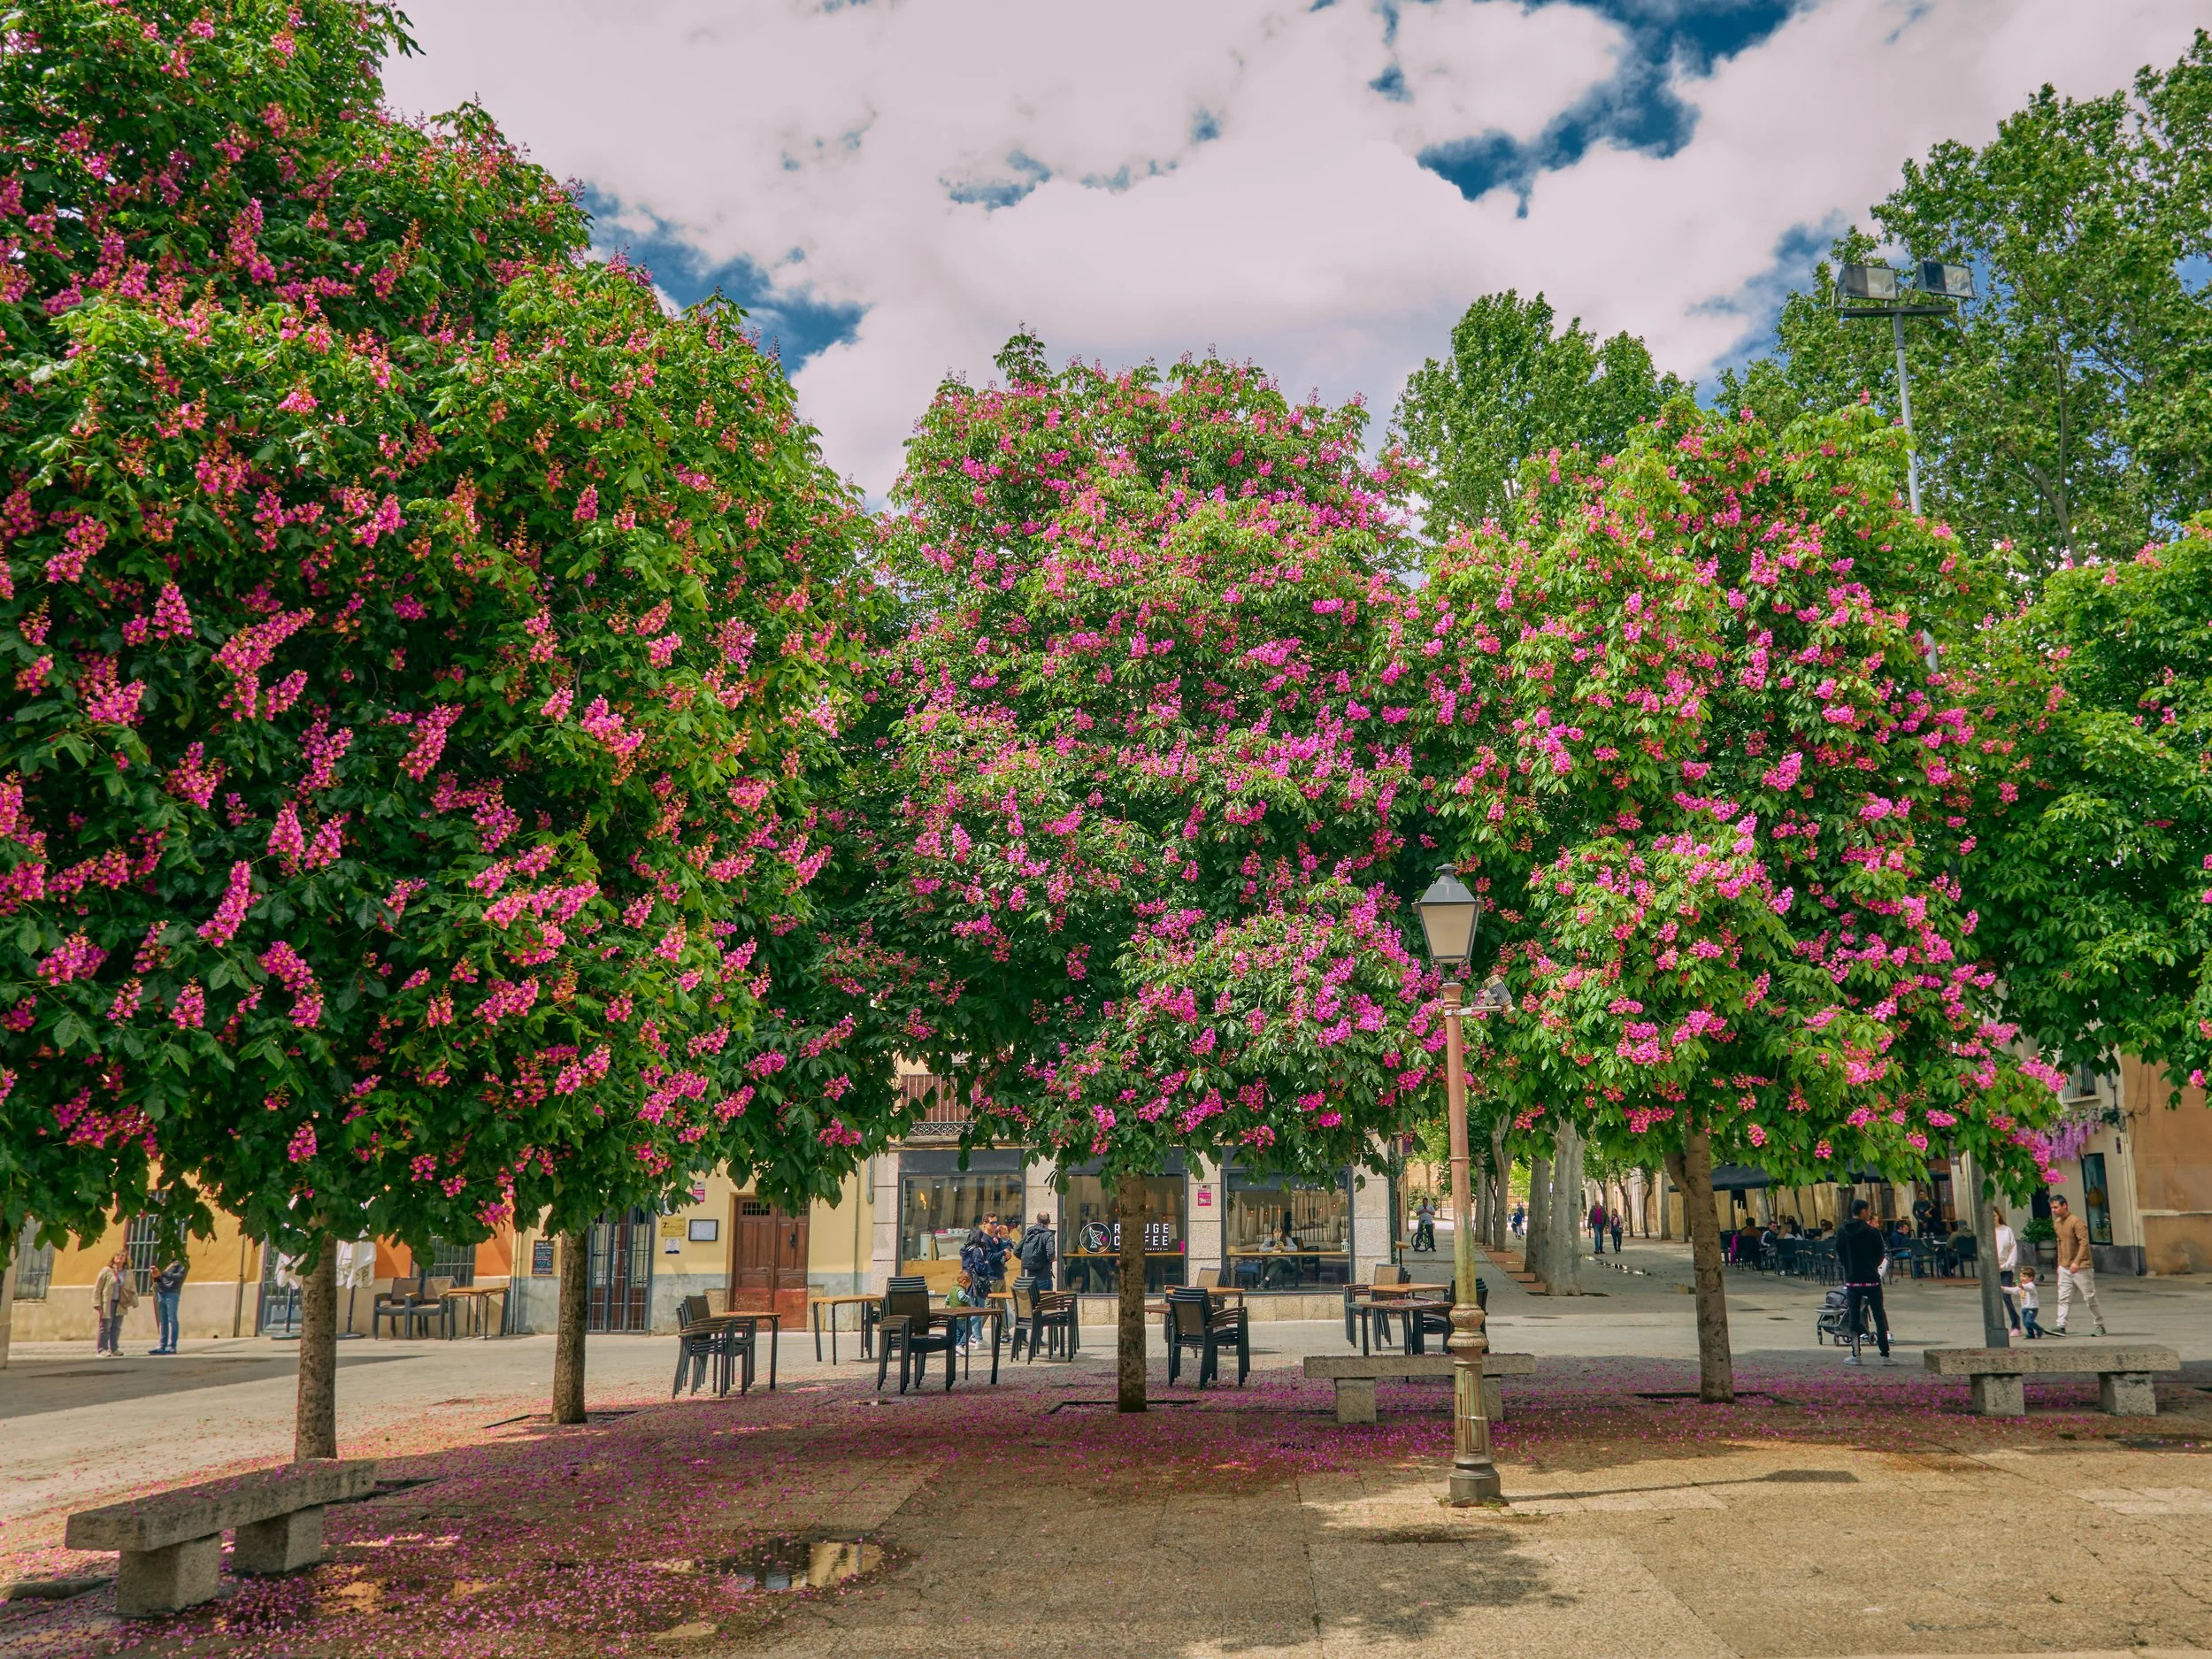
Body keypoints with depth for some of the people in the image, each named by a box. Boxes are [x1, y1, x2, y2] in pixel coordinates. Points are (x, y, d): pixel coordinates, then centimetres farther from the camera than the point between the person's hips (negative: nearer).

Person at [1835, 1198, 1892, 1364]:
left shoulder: (1842, 1232, -1)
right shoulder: (1872, 1232, -10)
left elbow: (1839, 1257, 2)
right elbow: (1880, 1256, -2)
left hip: (1851, 1281, 3)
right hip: (1871, 1280, -3)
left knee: (1853, 1318, 8)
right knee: (1880, 1317, 5)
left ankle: (1855, 1355, 9)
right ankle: (1885, 1355, 4)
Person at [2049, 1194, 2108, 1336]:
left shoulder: (2077, 1222, -15)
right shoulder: (2057, 1223, 11)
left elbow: (2084, 1243, -22)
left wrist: (2077, 1262, -30)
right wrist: (2060, 1264, 18)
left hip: (2081, 1267, -7)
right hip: (2065, 1268, 7)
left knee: (2090, 1297, 3)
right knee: (2063, 1298, -3)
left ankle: (2100, 1325, 16)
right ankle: (2061, 1326, -10)